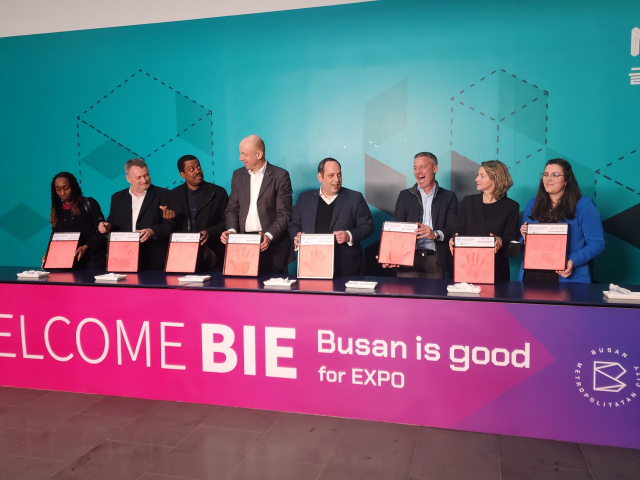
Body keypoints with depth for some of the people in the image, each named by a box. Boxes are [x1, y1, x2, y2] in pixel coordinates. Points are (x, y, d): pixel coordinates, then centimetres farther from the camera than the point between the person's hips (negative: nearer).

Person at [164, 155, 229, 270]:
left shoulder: (219, 193, 7)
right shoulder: (173, 195, 14)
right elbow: (169, 230, 15)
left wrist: (210, 233, -13)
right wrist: (170, 220, -8)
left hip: (210, 250, -2)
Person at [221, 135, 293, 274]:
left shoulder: (280, 175, -3)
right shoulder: (238, 175, 13)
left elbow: (284, 214, -7)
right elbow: (233, 208, 13)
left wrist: (269, 235, -20)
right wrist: (231, 230, -5)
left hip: (271, 247, -3)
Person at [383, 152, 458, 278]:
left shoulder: (449, 197, 9)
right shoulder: (405, 196, 11)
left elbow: (453, 229, 1)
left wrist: (435, 234, -21)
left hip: (436, 262, 0)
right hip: (409, 259, 0)